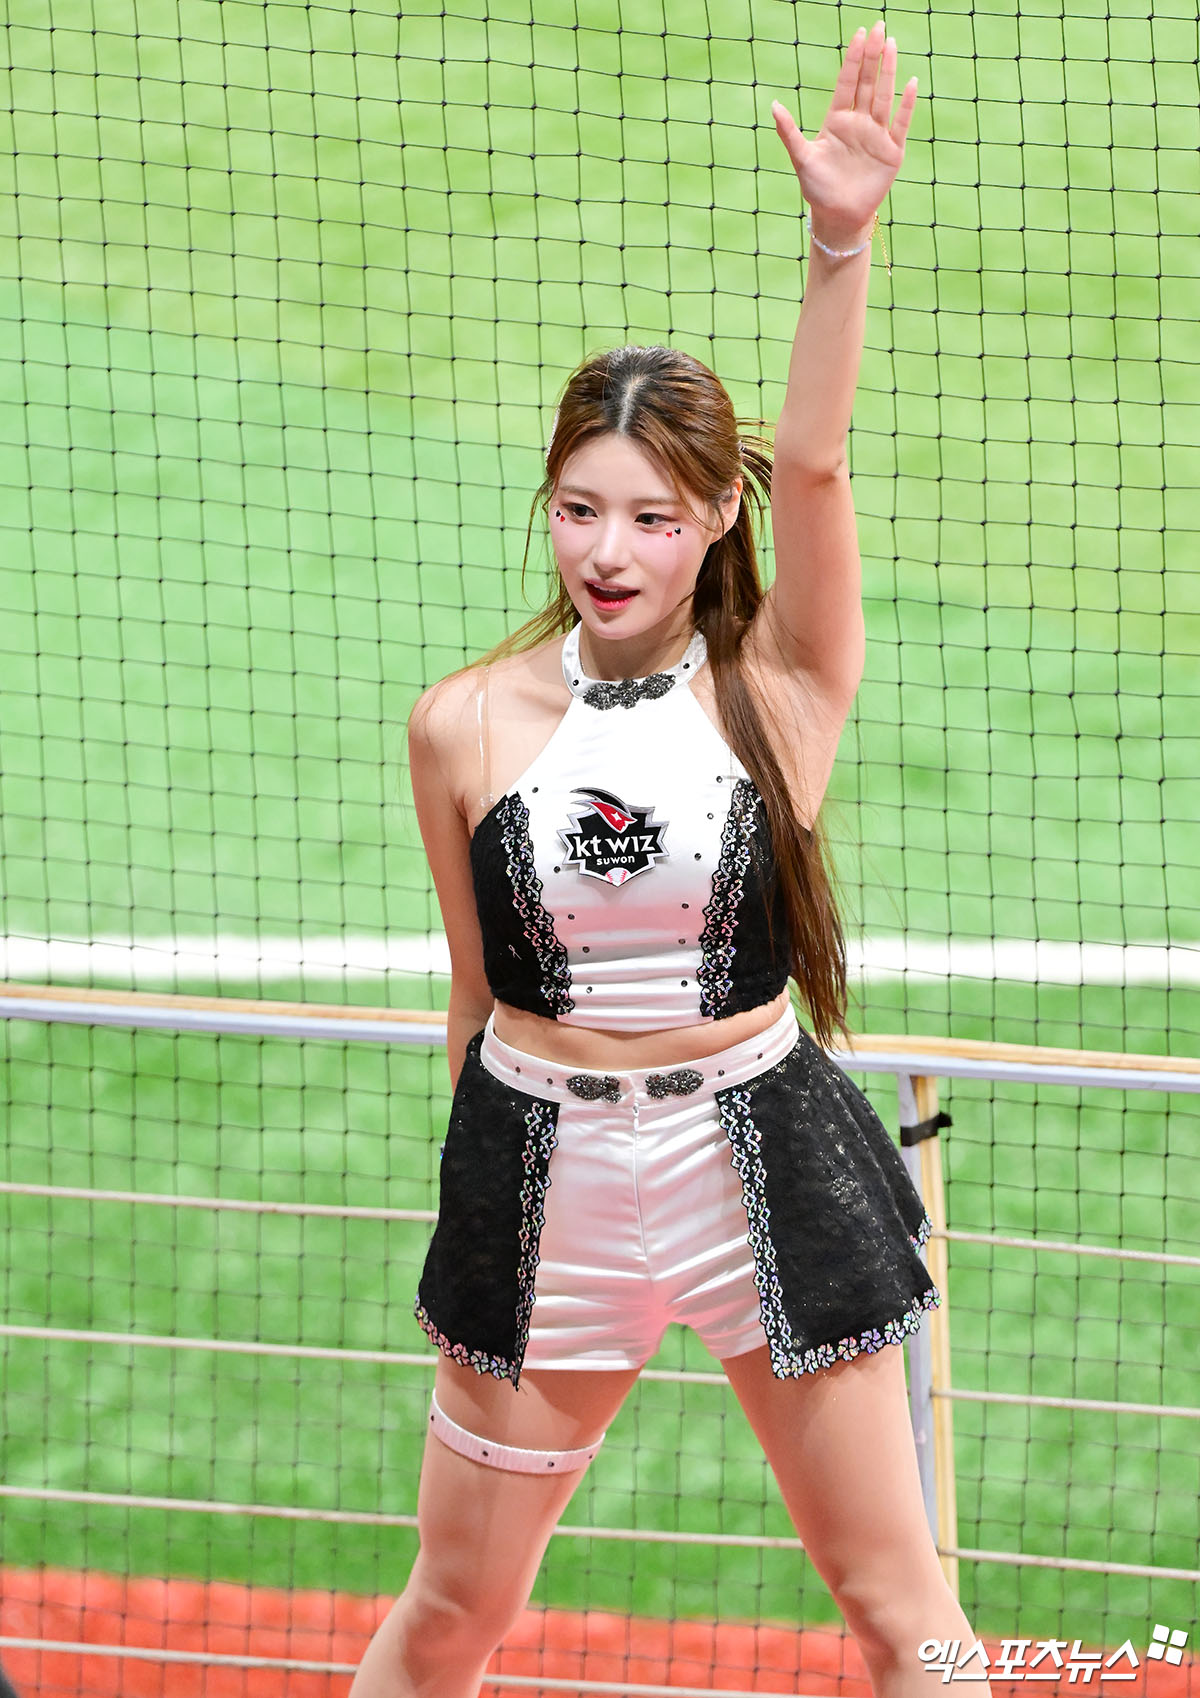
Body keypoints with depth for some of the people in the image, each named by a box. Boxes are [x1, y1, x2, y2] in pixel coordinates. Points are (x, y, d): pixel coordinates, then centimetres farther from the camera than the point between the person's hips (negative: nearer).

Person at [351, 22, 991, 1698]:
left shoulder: (778, 689, -7)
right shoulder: (466, 725, -3)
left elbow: (816, 467, -23)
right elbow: (479, 991, 8)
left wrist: (843, 239, -36)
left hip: (763, 1162, -1)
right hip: (539, 1172, 1)